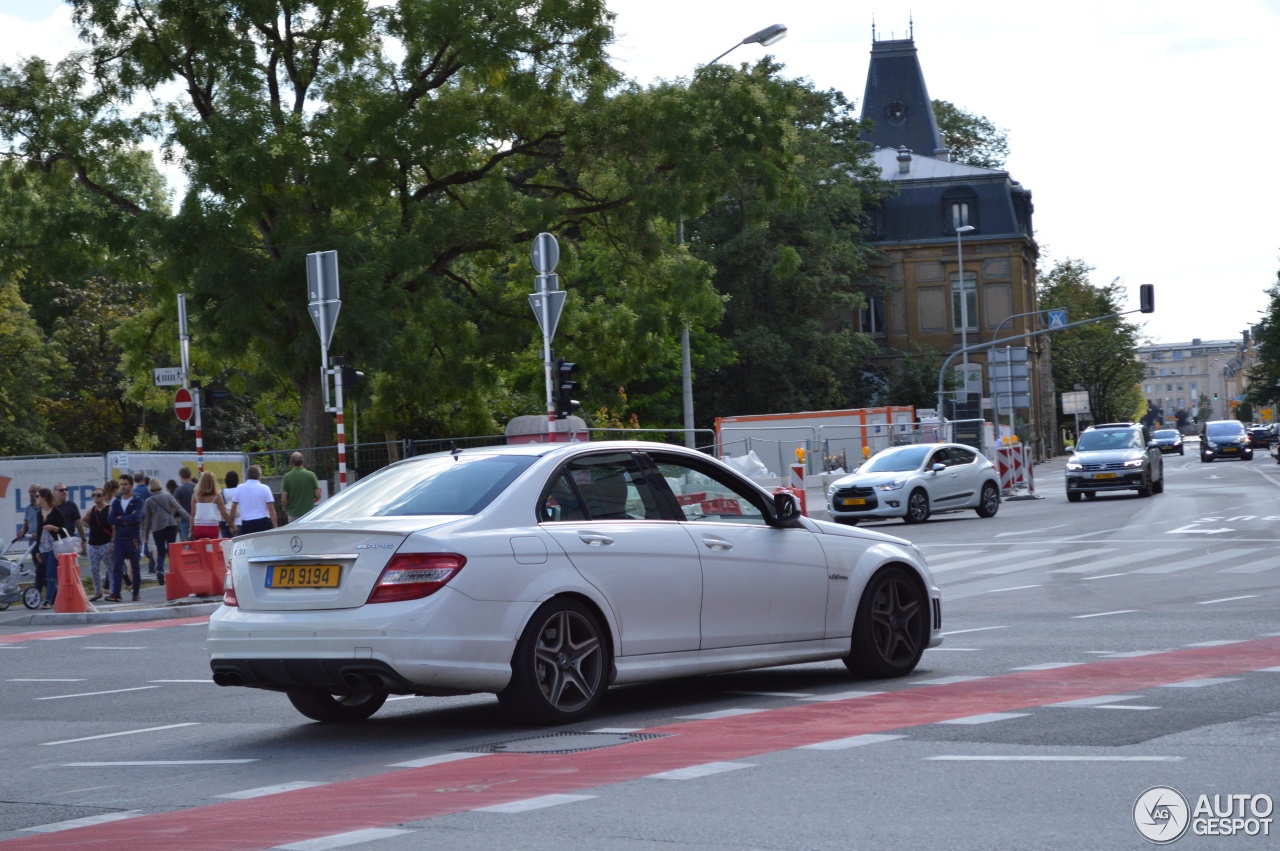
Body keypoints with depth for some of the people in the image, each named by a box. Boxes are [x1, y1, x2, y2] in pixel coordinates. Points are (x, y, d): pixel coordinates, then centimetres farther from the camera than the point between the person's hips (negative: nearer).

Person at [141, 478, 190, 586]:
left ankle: (159, 571, -16)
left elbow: (148, 519, 6)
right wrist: (190, 519, -9)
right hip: (171, 526, 0)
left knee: (160, 552, 5)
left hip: (157, 529, 0)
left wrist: (146, 535, 14)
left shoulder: (148, 501, 1)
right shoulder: (168, 495, 0)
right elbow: (179, 508, -8)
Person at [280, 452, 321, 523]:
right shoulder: (311, 475, -5)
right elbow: (318, 496, -3)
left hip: (293, 514, 0)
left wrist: (287, 510, 12)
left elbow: (283, 499, -6)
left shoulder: (287, 477, -6)